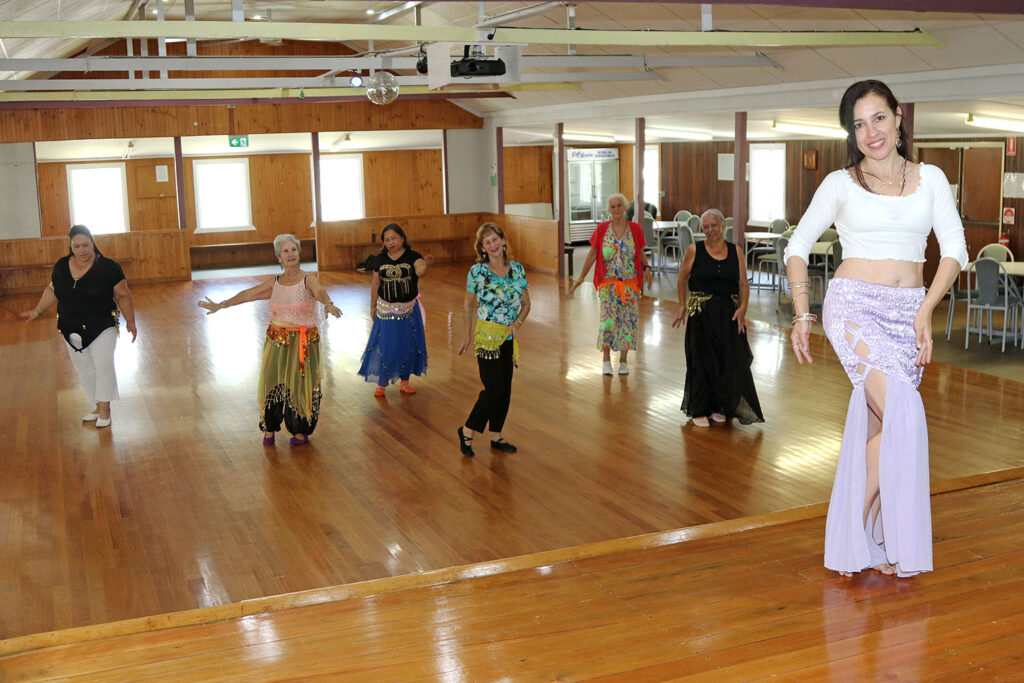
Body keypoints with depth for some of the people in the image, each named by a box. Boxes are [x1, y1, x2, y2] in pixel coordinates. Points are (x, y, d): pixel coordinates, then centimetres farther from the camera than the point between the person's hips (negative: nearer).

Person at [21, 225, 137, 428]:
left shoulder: (108, 267, -9)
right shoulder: (61, 266, 4)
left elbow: (123, 296, -5)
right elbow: (51, 290, 19)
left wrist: (130, 320, -8)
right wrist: (37, 311, 18)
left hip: (101, 329, -4)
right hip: (72, 331, 5)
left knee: (103, 366, -8)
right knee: (84, 370, 10)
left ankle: (105, 409, 5)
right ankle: (97, 407, 22)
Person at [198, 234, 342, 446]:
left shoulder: (308, 279, -8)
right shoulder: (274, 282, 6)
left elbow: (319, 291, -30)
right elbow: (248, 294, 13)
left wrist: (328, 303, -52)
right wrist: (221, 305, 13)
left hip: (303, 342, -4)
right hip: (276, 340, 4)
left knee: (300, 385, 0)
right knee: (271, 381, 2)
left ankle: (301, 431, 17)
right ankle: (269, 429, 18)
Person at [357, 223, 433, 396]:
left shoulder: (412, 257, -7)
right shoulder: (379, 260, 1)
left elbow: (420, 271, -27)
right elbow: (375, 284, 8)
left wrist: (426, 265, -50)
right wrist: (373, 307, 11)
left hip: (409, 309, 0)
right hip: (386, 309, 1)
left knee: (408, 345, 8)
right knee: (384, 346, -1)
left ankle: (404, 381, 24)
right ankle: (381, 383, 12)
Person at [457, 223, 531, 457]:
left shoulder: (517, 269, 0)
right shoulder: (477, 271, -9)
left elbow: (526, 303, 7)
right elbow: (468, 304, 3)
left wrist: (518, 323, -11)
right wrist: (468, 335, 8)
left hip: (509, 338, 5)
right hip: (487, 336, -5)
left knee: (505, 389, 10)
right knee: (493, 389, -8)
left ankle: (496, 436, 23)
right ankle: (467, 431, 10)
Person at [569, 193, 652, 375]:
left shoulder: (635, 229, 2)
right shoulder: (602, 229, 1)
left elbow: (641, 252, 10)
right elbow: (592, 254, 4)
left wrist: (647, 267, -10)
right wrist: (581, 277, 1)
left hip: (630, 283, 1)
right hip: (608, 282, -1)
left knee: (627, 319, 1)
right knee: (607, 318, -11)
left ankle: (623, 361, 14)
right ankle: (606, 359, 4)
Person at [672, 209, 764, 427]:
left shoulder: (735, 251, 6)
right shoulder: (694, 250, 0)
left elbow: (743, 284, 6)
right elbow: (682, 279, 6)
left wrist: (742, 307, -8)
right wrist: (683, 306, 0)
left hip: (729, 314, 2)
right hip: (701, 314, -2)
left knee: (730, 362, 2)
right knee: (702, 361, 2)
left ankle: (720, 408, 20)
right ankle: (699, 411, 14)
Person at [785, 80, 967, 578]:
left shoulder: (930, 178, 11)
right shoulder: (840, 184, 4)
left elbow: (955, 250, 7)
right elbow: (798, 247, 10)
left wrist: (925, 310, -6)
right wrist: (802, 315, 2)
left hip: (908, 313, 3)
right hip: (854, 306, -3)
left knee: (875, 423, 3)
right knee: (901, 415, -19)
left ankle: (858, 538, 15)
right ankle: (861, 529, -5)